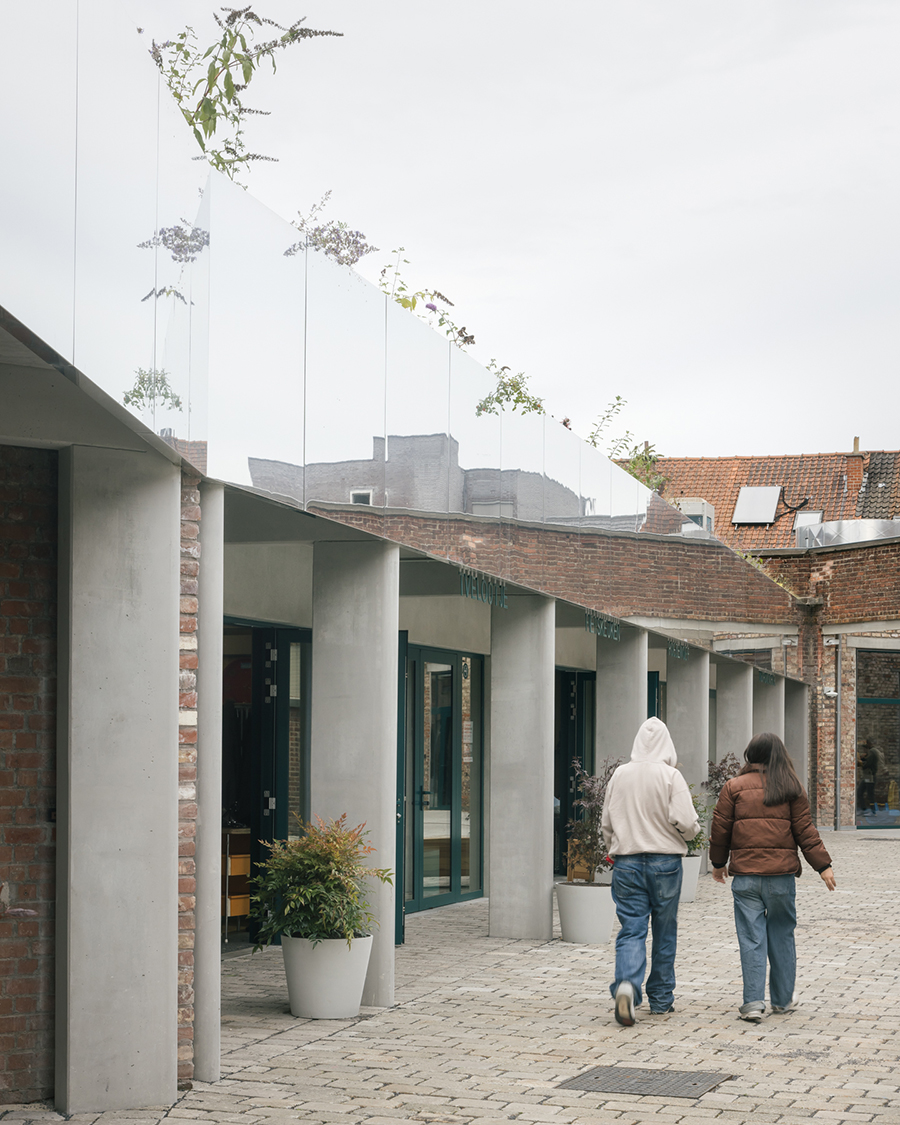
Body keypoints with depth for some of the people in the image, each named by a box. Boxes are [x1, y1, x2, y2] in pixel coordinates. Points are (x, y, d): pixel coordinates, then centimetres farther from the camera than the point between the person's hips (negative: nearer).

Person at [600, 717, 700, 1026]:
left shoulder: (620, 775, 3)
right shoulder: (671, 776, -9)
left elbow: (606, 823, 10)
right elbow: (685, 822, -15)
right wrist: (692, 830, 8)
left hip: (626, 862, 2)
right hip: (665, 861, -2)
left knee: (631, 930, 0)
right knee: (664, 932, 12)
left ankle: (626, 984, -24)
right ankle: (660, 998, 21)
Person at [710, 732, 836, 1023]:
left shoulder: (733, 787, 1)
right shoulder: (791, 789, 3)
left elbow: (720, 829, 4)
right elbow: (805, 831, 2)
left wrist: (718, 863, 18)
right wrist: (823, 866, 8)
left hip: (745, 875, -1)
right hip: (782, 873, 1)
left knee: (751, 938, 1)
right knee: (781, 935, 13)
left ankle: (753, 1002, -6)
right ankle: (782, 999, 22)